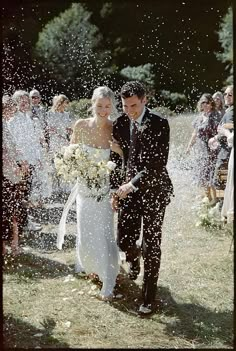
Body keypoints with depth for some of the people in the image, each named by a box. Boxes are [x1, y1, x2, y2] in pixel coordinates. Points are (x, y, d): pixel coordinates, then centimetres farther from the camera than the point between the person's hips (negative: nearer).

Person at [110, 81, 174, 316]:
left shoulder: (159, 125, -11)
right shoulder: (119, 124, 3)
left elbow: (158, 163, -18)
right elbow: (116, 159, 10)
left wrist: (132, 185, -23)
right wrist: (115, 190, 5)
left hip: (153, 191, -4)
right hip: (127, 190, 4)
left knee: (151, 246, 1)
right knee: (124, 241, 4)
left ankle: (149, 297, 14)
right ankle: (134, 257, 42)